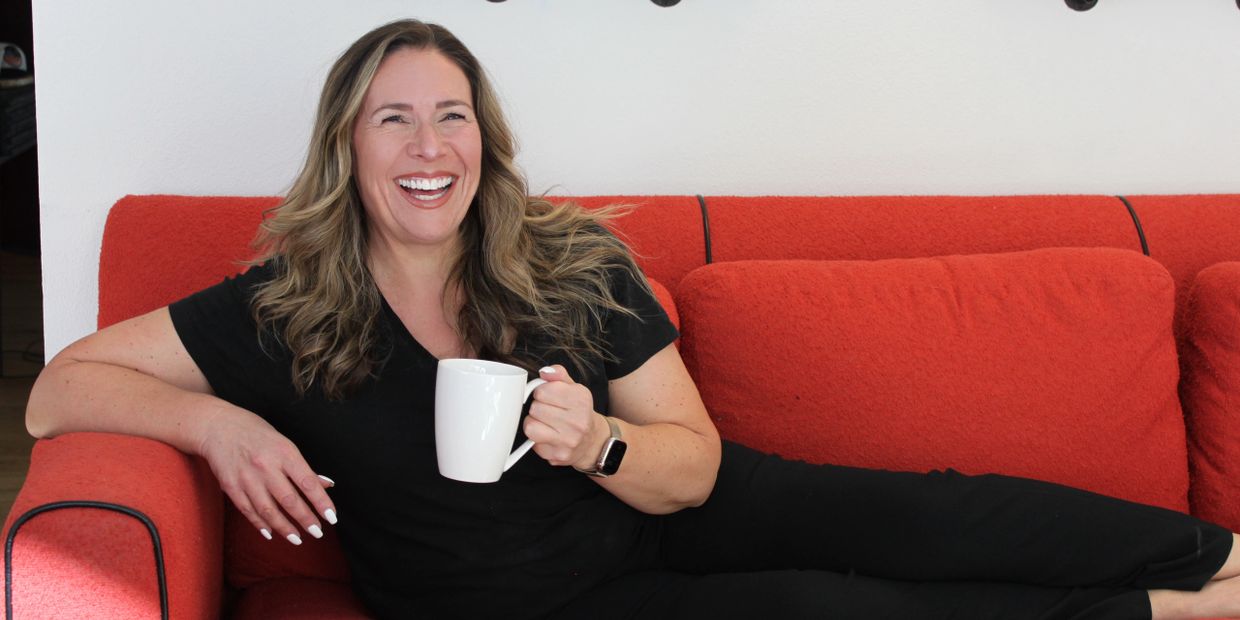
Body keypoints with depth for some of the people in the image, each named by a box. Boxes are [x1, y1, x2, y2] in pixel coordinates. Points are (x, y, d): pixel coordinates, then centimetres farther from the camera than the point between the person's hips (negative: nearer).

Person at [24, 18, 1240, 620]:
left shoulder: (576, 269, -10)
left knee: (911, 518, -16)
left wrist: (596, 442, -30)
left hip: (651, 514, 3)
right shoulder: (282, 314, -13)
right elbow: (59, 388, -13)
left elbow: (694, 468, -8)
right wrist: (218, 424, -30)